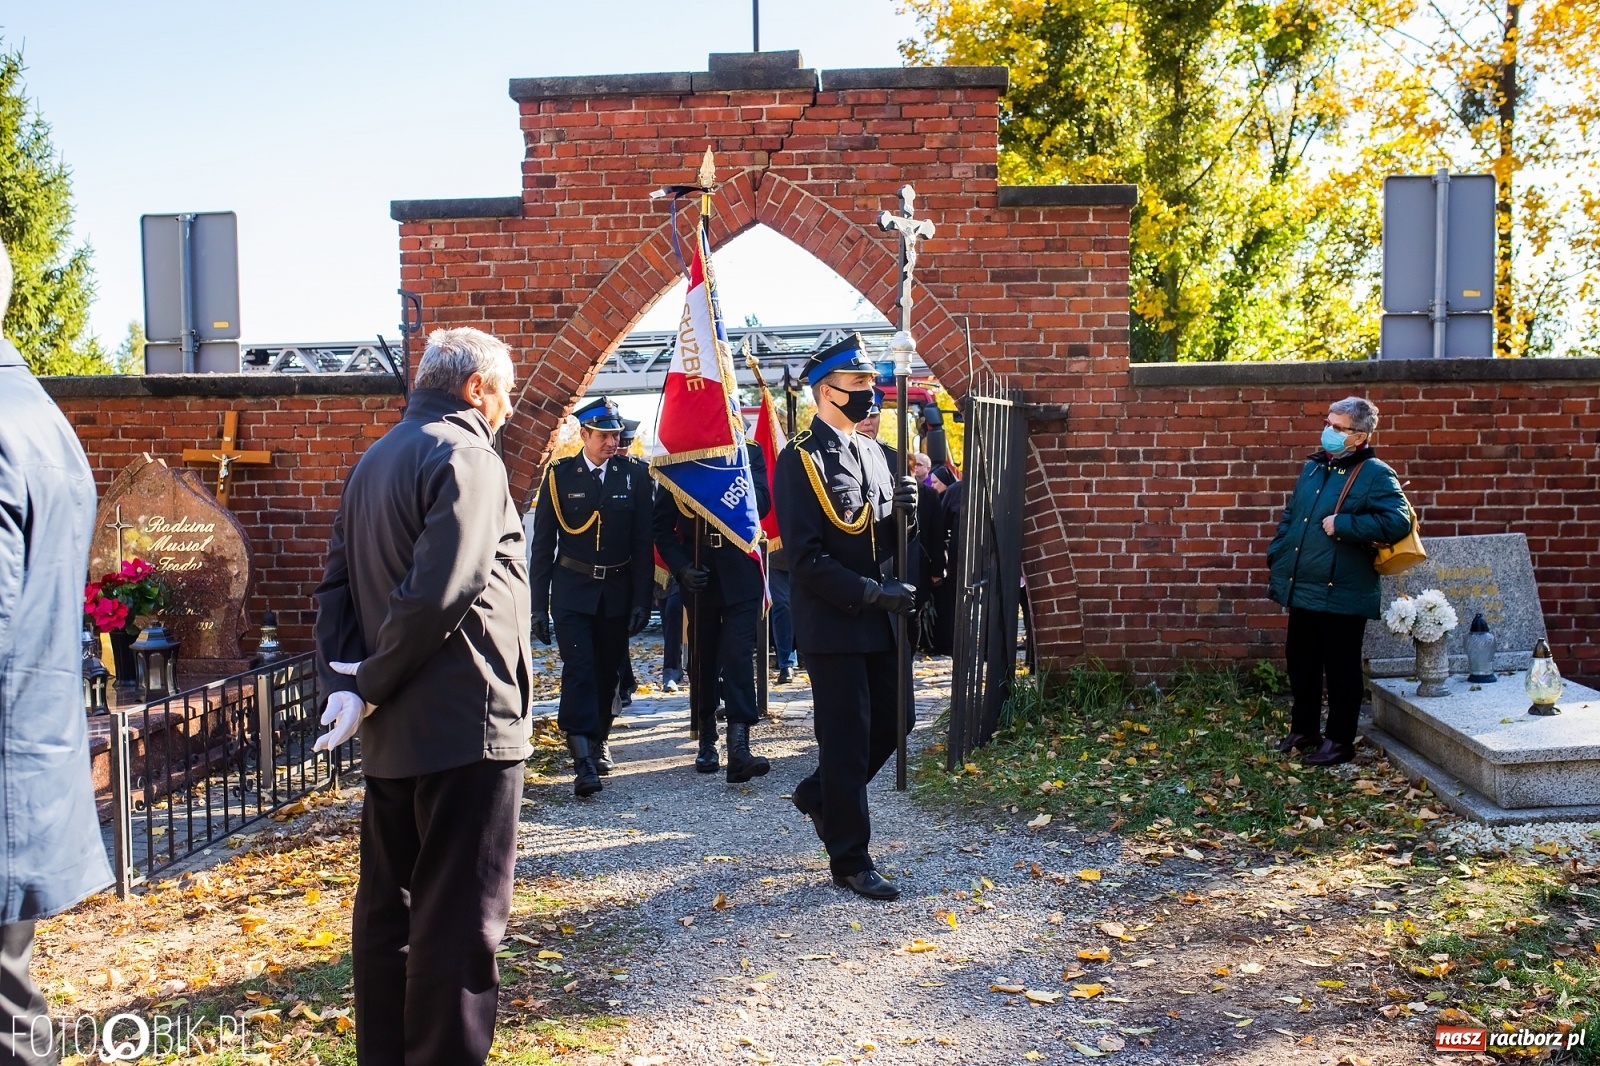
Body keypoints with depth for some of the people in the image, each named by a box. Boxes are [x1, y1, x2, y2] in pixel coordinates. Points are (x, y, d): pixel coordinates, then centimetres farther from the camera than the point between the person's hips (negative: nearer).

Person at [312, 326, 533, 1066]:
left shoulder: (375, 460, 15)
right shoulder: (466, 456, -12)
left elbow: (336, 586, 11)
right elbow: (439, 594, -22)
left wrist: (343, 682, 1)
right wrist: (370, 689, -12)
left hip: (392, 731, 9)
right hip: (466, 725, -9)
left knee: (388, 906, 16)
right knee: (460, 918, -2)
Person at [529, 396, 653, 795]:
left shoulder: (634, 476, 1)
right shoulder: (560, 476, -1)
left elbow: (643, 543, 1)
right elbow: (543, 544, 1)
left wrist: (642, 600, -3)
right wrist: (539, 605, -2)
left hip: (618, 590, 2)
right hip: (572, 590, -2)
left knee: (607, 671, 10)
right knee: (578, 669, -12)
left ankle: (600, 739, 31)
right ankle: (584, 759, -13)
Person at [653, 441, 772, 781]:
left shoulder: (749, 452, 5)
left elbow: (761, 505, -7)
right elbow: (662, 526, 3)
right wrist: (681, 568, -11)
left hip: (740, 572, -1)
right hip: (699, 574, 1)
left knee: (739, 654, -11)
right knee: (702, 659, 9)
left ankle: (739, 748, -16)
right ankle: (707, 741, 23)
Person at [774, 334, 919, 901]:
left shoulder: (872, 452, 13)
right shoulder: (801, 458, -12)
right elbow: (805, 559, -17)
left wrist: (901, 511, -6)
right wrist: (875, 594, -19)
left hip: (876, 621, 8)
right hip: (832, 625, -8)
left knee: (891, 723, 14)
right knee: (847, 737, 1)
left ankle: (819, 795, 37)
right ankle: (850, 859, 15)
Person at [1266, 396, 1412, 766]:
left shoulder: (1376, 475, -9)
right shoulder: (1312, 467, 12)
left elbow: (1398, 522, -23)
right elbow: (1290, 517, 19)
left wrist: (1341, 524, -22)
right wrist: (1277, 558, 10)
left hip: (1342, 594, -7)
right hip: (1301, 589, 7)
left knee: (1341, 669, 4)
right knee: (1300, 661, 16)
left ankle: (1339, 741, 17)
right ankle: (1303, 729, 32)